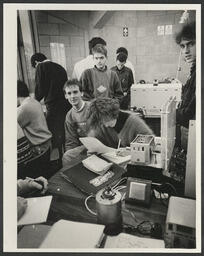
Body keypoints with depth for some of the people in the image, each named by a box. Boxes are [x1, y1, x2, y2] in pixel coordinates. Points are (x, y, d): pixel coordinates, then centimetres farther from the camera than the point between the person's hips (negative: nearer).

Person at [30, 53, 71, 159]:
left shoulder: (41, 67, -2)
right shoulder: (60, 67, 15)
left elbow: (40, 89, -6)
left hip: (53, 106, -7)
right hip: (67, 104, 7)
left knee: (55, 135, 3)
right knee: (66, 134, 16)